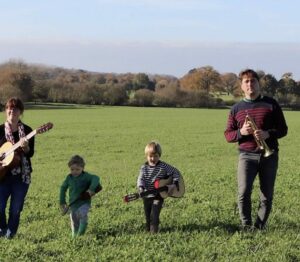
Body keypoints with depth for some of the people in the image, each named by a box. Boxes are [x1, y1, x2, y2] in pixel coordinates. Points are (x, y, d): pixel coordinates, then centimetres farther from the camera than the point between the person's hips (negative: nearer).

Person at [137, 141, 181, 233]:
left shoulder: (164, 166, -8)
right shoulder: (144, 167, -3)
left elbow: (176, 172, -2)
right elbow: (141, 179, -12)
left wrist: (174, 185, -14)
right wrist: (141, 188, -32)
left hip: (158, 196, -3)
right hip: (147, 196, 3)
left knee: (154, 215, -14)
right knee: (148, 216, 13)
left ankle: (154, 231, -3)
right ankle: (148, 229, 33)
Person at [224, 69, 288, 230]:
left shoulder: (271, 104, 6)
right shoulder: (236, 108, 9)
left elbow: (283, 129, 5)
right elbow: (228, 135, 10)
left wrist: (268, 134, -15)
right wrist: (241, 132, -12)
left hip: (269, 155, 0)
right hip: (246, 155, 0)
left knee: (267, 195, 3)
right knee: (243, 193, -14)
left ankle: (259, 227, 14)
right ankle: (246, 226, 0)